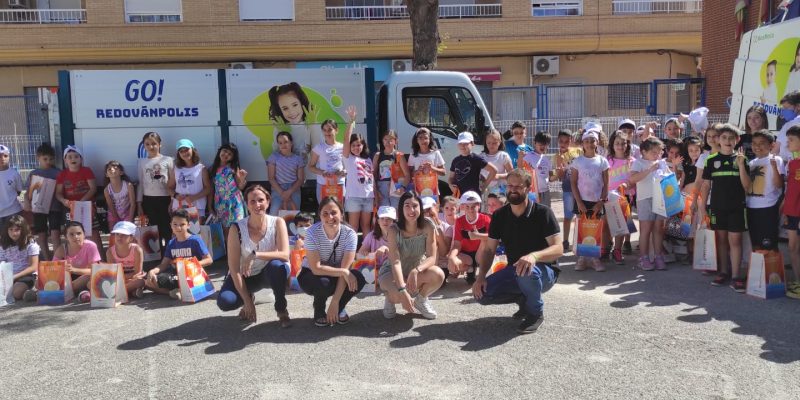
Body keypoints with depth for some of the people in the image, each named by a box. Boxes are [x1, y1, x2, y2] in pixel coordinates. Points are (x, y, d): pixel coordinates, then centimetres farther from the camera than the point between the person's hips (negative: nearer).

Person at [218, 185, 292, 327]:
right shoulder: (237, 228, -17)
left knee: (277, 265, -36)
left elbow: (285, 255, -27)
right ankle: (249, 298, 12)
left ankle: (281, 310, -12)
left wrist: (255, 254, -39)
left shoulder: (277, 223, -17)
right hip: (245, 276, 1)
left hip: (270, 273, -1)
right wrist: (247, 301, -22)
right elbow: (234, 268, -18)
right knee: (225, 302, -25)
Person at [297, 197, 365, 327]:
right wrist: (343, 272, -33)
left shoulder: (349, 233, -21)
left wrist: (335, 302, -29)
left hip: (337, 276, 2)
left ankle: (339, 308, 2)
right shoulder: (312, 232, -25)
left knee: (358, 278, -28)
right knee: (323, 284, -36)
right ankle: (319, 310, -1)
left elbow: (345, 269, -24)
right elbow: (316, 268, -26)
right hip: (311, 276, -2)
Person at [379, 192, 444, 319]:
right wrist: (403, 291, -41)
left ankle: (421, 300, 4)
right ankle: (390, 298, 6)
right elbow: (395, 262, -30)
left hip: (416, 270, 3)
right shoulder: (393, 230, -24)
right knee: (398, 296, -35)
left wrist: (416, 270, -40)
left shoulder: (427, 226, -18)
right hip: (392, 272, -3)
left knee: (438, 275, -29)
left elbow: (432, 257, -19)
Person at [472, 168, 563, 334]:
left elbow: (558, 249, -21)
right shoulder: (499, 215, 0)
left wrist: (534, 256, -42)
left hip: (544, 271, -5)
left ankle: (536, 312, -9)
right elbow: (489, 249, 1)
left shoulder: (542, 213, -14)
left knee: (526, 272, -40)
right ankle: (524, 299, 10)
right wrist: (481, 276, -16)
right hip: (513, 270, 5)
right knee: (481, 293, -17)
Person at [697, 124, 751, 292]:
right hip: (717, 206, 1)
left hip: (736, 207, -1)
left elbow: (747, 187, -3)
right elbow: (706, 185, 6)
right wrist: (702, 206, 2)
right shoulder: (711, 159, 3)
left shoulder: (741, 159, 1)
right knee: (721, 239, 10)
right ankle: (723, 272, 21)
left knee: (735, 240, -2)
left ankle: (736, 276, 2)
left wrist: (741, 165, -14)